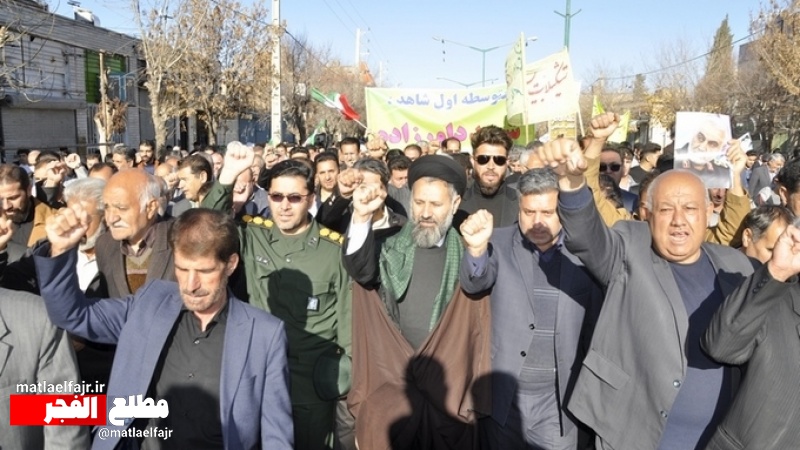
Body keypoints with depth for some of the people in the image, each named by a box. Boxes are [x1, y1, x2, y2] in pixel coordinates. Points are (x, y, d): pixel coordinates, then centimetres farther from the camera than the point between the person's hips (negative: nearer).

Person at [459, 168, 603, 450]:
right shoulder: (499, 243, -3)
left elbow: (594, 323, 3)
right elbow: (474, 283, -19)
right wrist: (477, 248, -40)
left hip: (558, 399, 0)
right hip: (503, 394, 0)